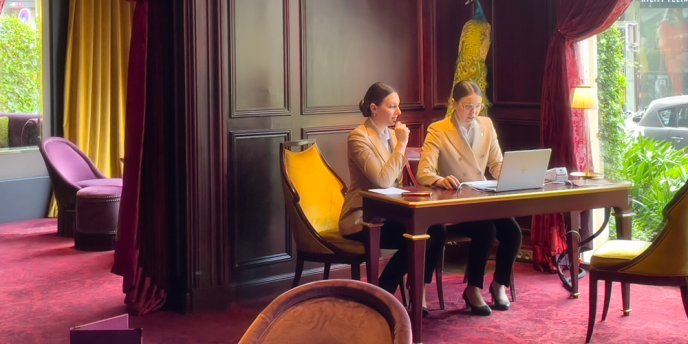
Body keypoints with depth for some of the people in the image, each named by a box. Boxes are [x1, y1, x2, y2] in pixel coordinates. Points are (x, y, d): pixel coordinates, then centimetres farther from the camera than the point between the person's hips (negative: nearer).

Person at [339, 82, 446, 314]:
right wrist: (402, 144, -19)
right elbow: (383, 180, -25)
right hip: (362, 219, -8)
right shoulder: (359, 137, -15)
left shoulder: (389, 134, 10)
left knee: (435, 231, -16)